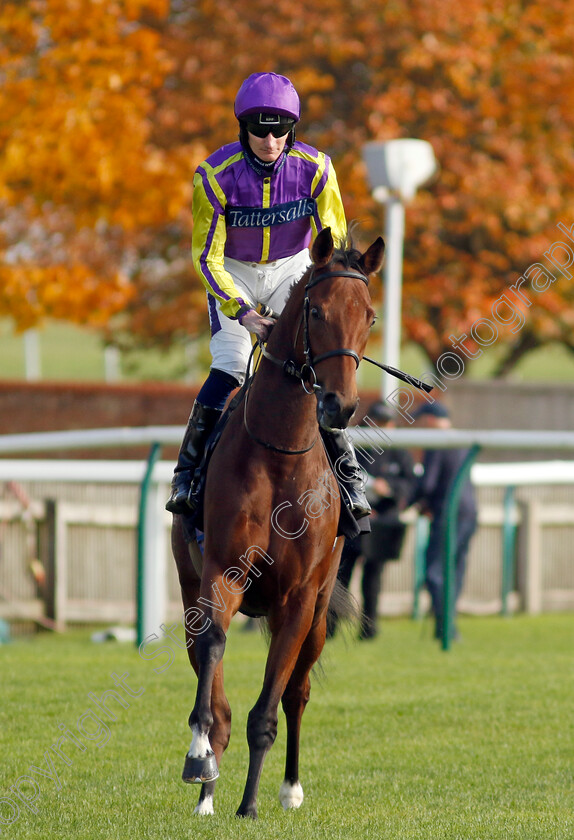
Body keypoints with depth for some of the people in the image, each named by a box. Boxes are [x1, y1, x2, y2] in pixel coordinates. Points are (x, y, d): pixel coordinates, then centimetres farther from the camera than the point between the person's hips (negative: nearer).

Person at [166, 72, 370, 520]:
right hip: (233, 273, -1)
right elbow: (207, 259, -19)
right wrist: (242, 312, -32)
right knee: (228, 369, -18)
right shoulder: (215, 176, -25)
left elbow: (336, 244, -13)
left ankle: (350, 477, -2)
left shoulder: (315, 168, -21)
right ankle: (187, 472, -2)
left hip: (291, 269, 1)